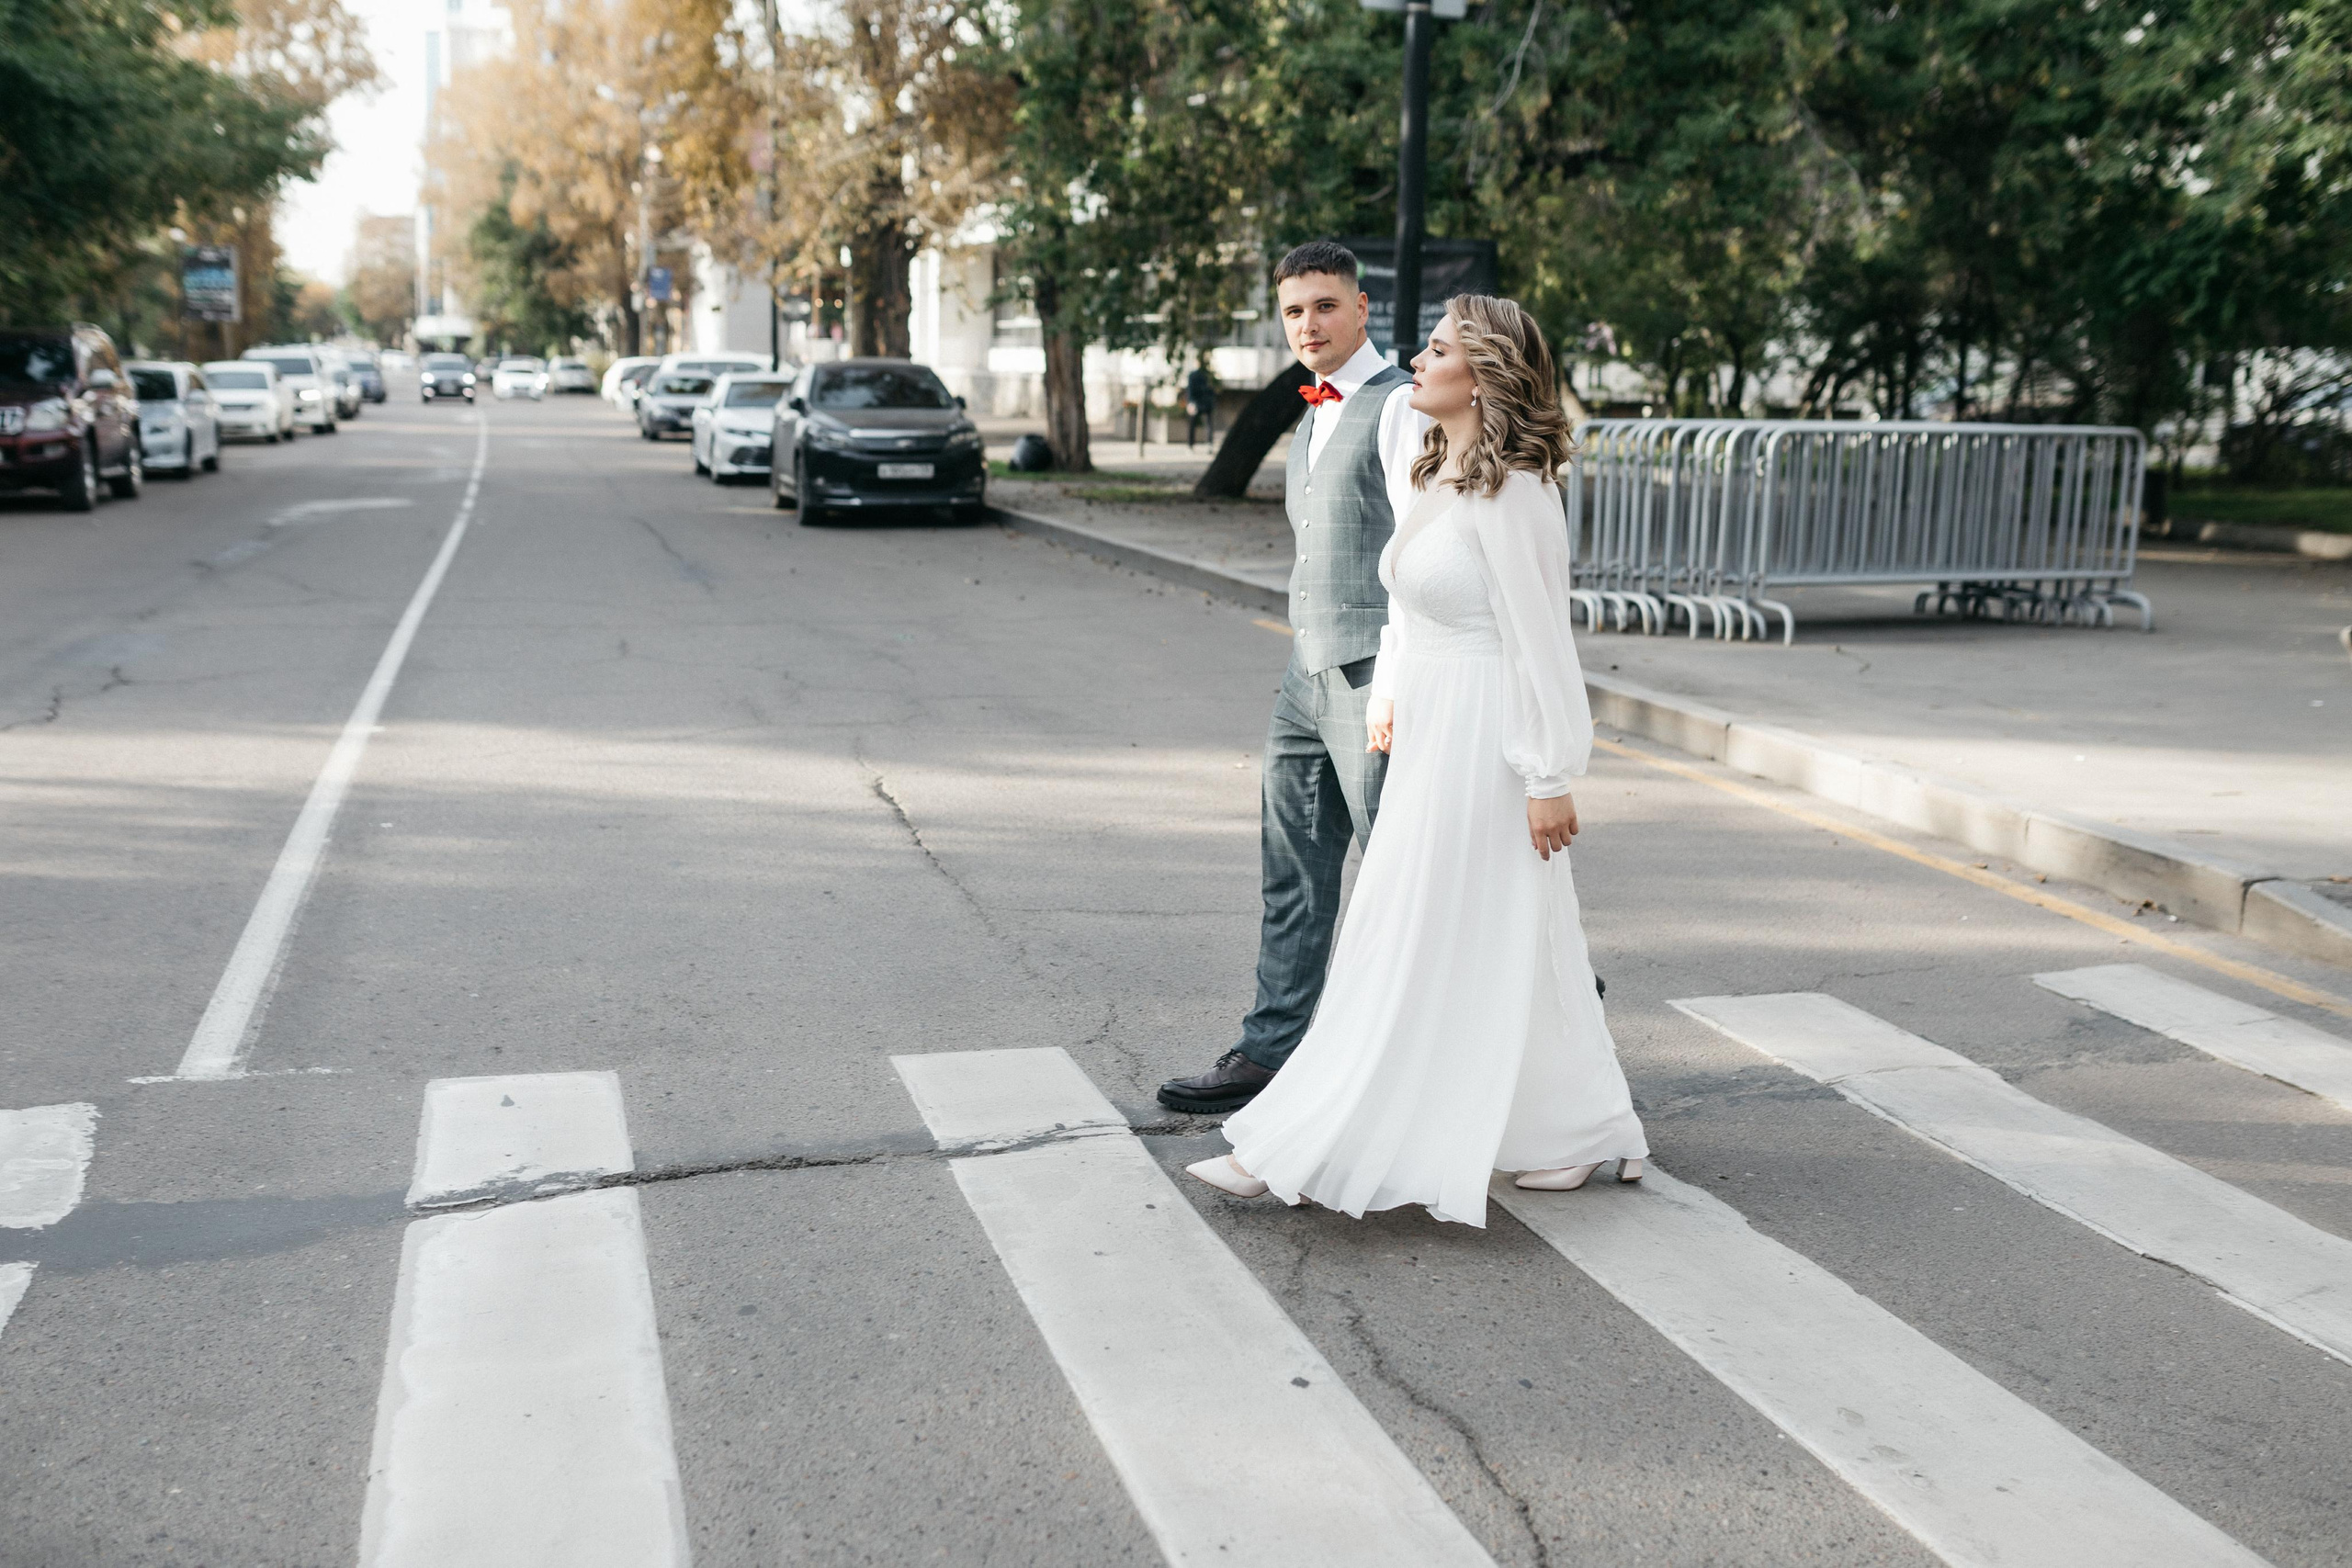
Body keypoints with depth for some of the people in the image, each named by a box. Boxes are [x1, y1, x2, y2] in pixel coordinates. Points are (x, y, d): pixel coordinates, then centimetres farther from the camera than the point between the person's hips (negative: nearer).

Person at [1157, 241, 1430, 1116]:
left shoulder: (1398, 407, -10)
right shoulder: (1315, 418, 18)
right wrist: (1314, 668, 19)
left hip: (1373, 678, -9)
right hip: (1308, 673, 9)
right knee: (1293, 876, 11)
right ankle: (1269, 1055, 19)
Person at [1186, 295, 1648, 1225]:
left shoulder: (1511, 496, -17)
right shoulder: (1435, 478, 10)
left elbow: (1541, 641, -18)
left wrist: (1549, 776, -17)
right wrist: (1388, 697, 11)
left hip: (1483, 742, -10)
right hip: (1429, 732, 10)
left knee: (1426, 948, 0)